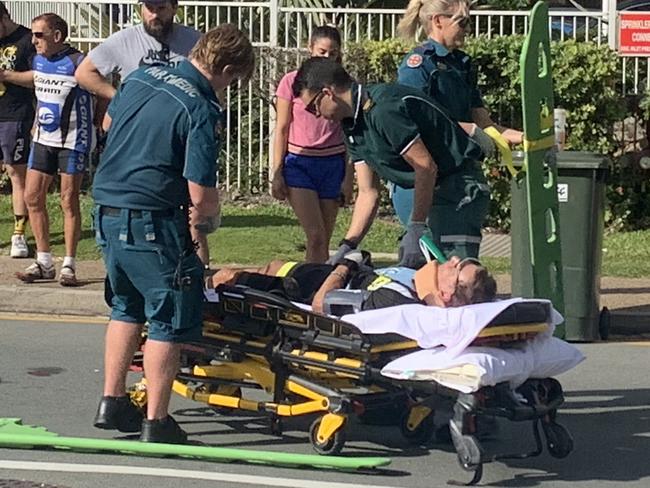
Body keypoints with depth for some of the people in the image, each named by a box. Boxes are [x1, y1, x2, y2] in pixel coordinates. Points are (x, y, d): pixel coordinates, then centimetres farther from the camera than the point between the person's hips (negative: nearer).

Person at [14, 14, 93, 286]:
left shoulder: (77, 63, -15)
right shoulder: (38, 61, 6)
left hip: (73, 140, -7)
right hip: (44, 138, 7)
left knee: (69, 202, -2)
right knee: (32, 197, 5)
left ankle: (69, 266, 7)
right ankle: (43, 262, 15)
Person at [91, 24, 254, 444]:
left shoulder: (141, 76, 7)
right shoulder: (203, 110, -15)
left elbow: (108, 123, 26)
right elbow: (201, 195, -17)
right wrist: (211, 218, 4)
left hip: (106, 212, 8)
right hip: (151, 223, -8)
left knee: (127, 307, 23)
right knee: (171, 319, 3)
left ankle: (112, 403, 28)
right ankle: (156, 422, 4)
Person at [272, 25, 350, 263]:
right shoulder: (292, 81, -1)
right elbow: (281, 129, 2)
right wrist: (277, 173, -1)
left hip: (332, 165, 2)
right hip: (299, 163, -2)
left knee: (324, 242, 5)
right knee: (316, 237, -14)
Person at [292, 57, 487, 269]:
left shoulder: (384, 109, -23)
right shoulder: (352, 125, 8)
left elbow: (426, 168, -22)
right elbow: (368, 193, 9)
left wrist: (416, 229, -19)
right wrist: (347, 246, 0)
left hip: (460, 180, -10)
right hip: (432, 189, 10)